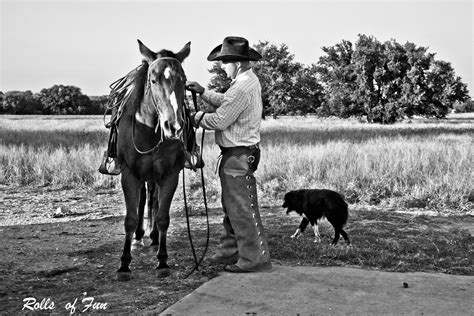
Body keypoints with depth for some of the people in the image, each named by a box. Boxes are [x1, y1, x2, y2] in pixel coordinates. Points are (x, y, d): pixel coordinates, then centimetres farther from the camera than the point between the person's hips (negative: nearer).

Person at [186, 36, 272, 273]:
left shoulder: (243, 87, -22)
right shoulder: (249, 80, 12)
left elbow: (220, 120, -20)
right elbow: (226, 102, 23)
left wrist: (197, 118, -3)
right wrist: (203, 92, 15)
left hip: (238, 156, -11)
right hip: (236, 153, 11)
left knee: (242, 209, -4)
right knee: (231, 206, 18)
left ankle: (255, 260, 3)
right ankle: (230, 252, 29)